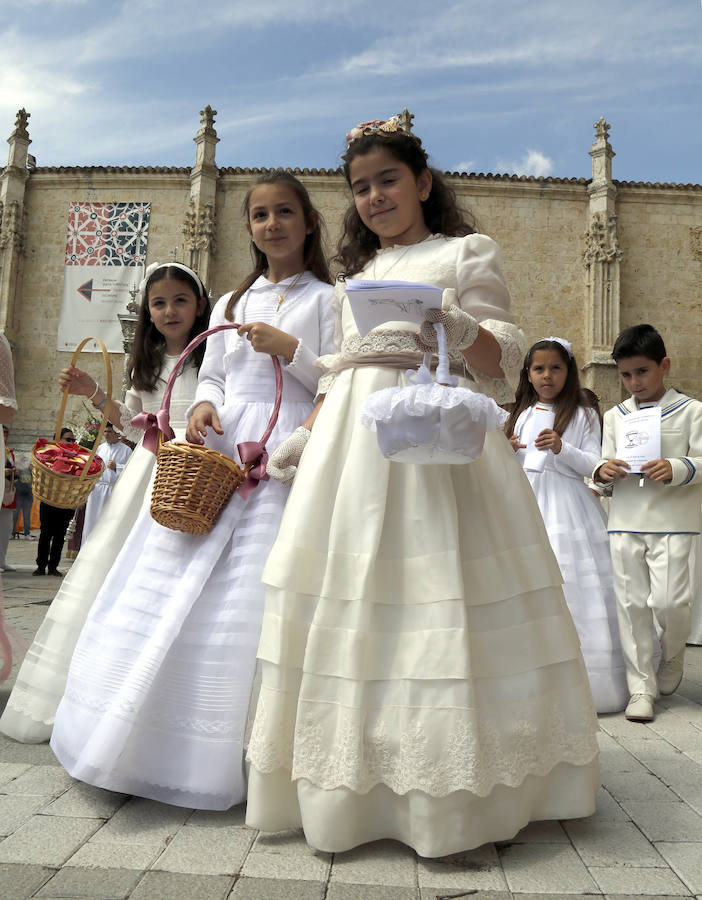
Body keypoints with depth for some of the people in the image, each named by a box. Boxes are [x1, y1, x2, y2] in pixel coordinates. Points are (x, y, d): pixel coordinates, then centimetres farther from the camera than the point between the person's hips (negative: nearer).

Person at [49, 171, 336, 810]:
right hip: (220, 449, 5)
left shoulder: (327, 298, 6)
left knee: (257, 586, -10)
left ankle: (241, 752, 4)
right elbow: (210, 378, 18)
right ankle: (161, 736, 17)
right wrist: (203, 406, -3)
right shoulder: (230, 304, 22)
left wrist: (289, 349, -12)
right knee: (182, 584, 2)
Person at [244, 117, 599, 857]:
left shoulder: (466, 253, 9)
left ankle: (447, 794, 5)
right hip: (353, 438, 5)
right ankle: (352, 788, 12)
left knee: (436, 584, -10)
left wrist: (461, 328, -20)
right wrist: (306, 436, 10)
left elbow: (502, 362, 0)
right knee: (345, 587, -1)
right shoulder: (355, 276, 24)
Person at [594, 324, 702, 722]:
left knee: (668, 600, -8)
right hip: (625, 521, 3)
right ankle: (642, 686, 15)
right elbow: (603, 461, 14)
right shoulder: (615, 416, 13)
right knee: (632, 603, 4)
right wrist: (604, 470, -9)